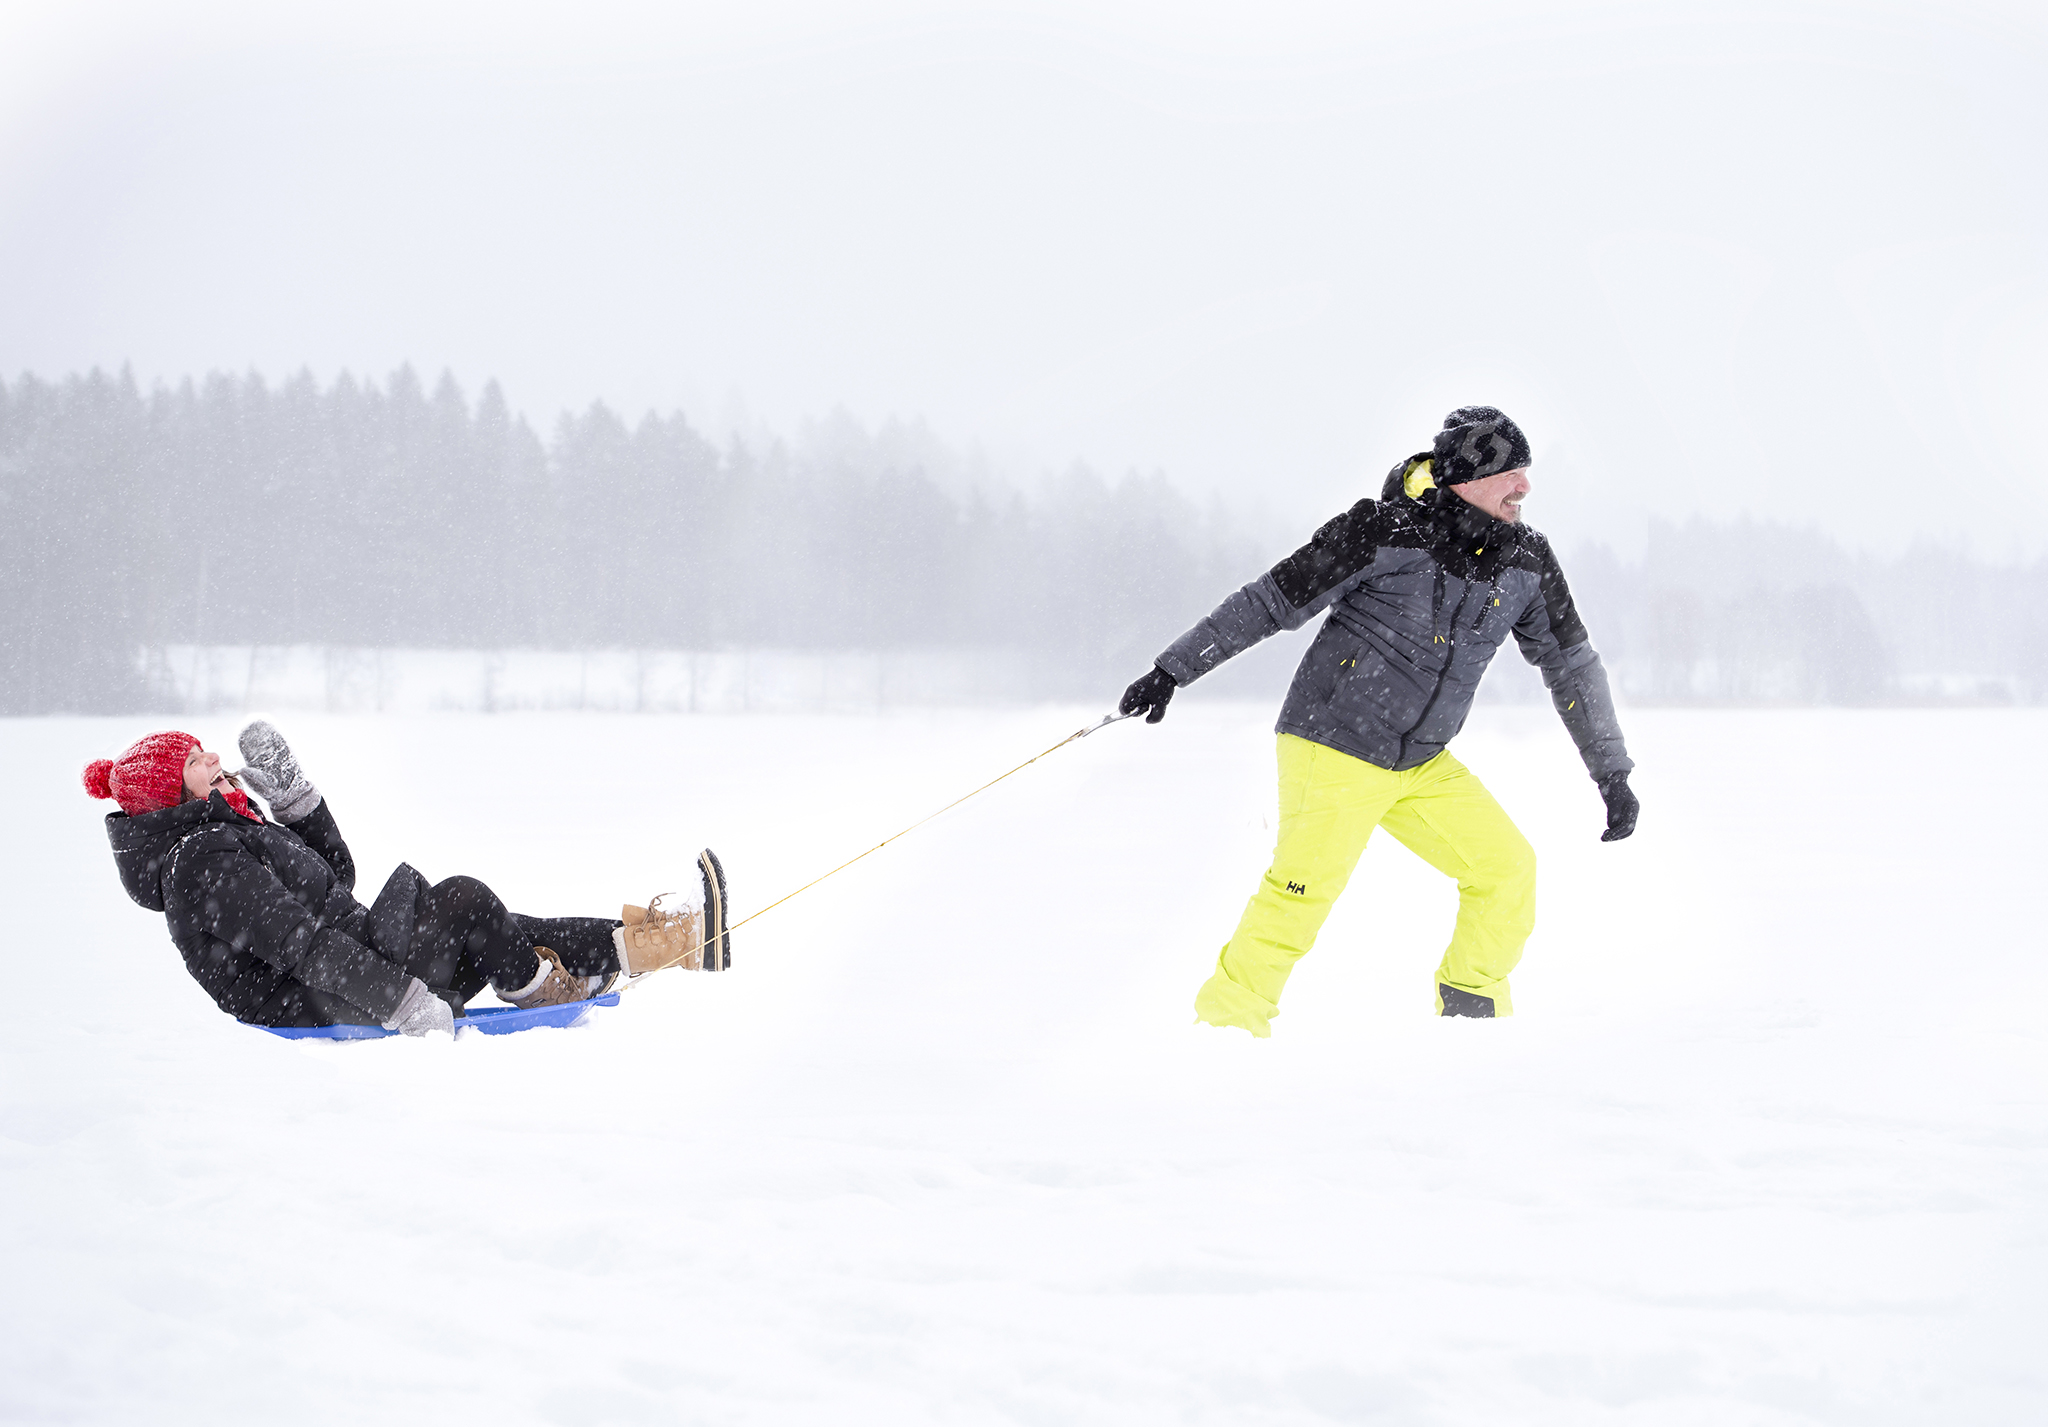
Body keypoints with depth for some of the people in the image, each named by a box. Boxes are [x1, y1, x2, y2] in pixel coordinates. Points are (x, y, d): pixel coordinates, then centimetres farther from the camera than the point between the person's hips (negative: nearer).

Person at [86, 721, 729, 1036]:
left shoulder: (219, 838, 17)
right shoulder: (205, 860, -18)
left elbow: (337, 876, 21)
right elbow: (303, 943, -26)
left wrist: (290, 790, 11)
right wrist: (408, 1006, -30)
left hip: (349, 994, 11)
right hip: (343, 1013, -11)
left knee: (505, 932, 11)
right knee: (463, 900, -12)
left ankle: (675, 938, 13)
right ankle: (534, 984, 14)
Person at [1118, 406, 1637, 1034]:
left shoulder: (1526, 561, 0)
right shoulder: (1386, 531, -18)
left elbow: (1572, 665, 10)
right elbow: (1274, 600, -12)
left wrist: (1613, 775, 9)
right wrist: (1173, 669, -11)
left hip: (1423, 764, 6)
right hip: (1334, 749, -6)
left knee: (1508, 869, -1)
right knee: (1304, 893, -19)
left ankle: (1470, 1007, 16)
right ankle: (1225, 1019, -7)